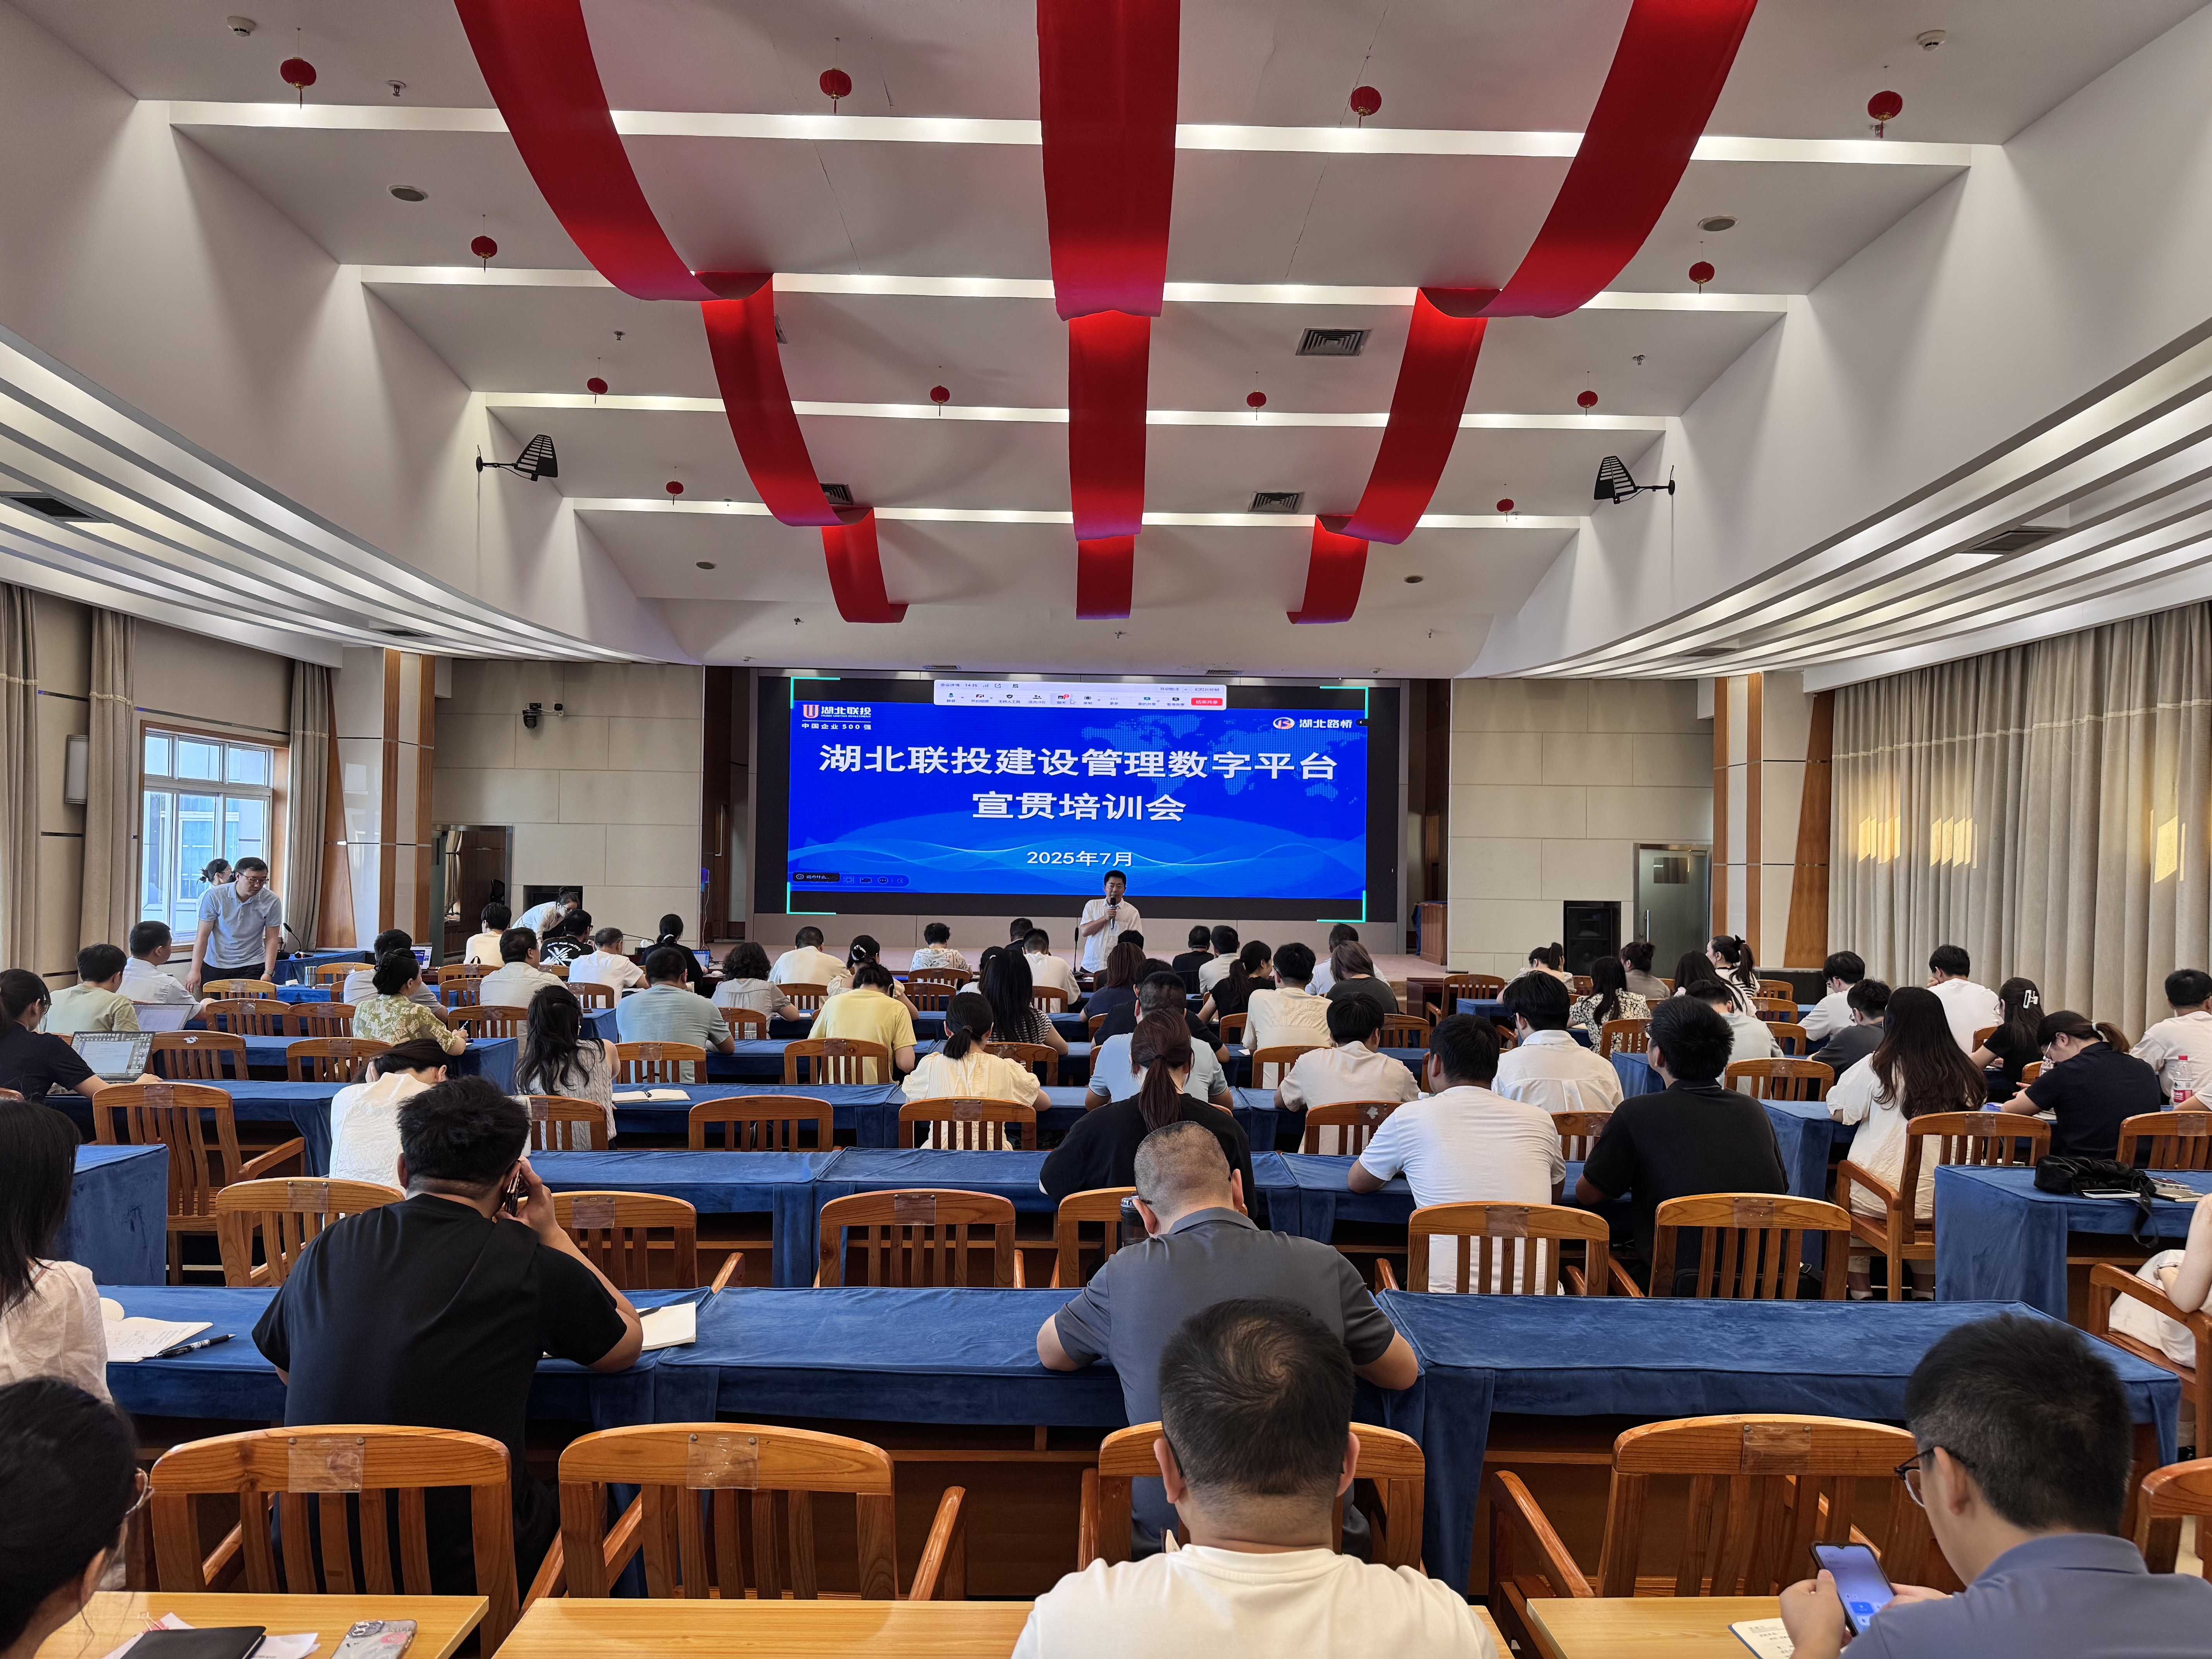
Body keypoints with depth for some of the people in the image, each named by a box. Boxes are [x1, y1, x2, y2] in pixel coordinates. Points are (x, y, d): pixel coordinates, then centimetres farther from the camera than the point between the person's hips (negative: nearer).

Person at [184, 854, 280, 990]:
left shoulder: (272, 902, -10)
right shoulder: (213, 897, -11)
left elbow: (272, 939, -5)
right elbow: (203, 936, -8)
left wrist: (268, 973, -11)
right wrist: (195, 971, -10)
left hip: (252, 966, 0)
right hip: (215, 966, 0)